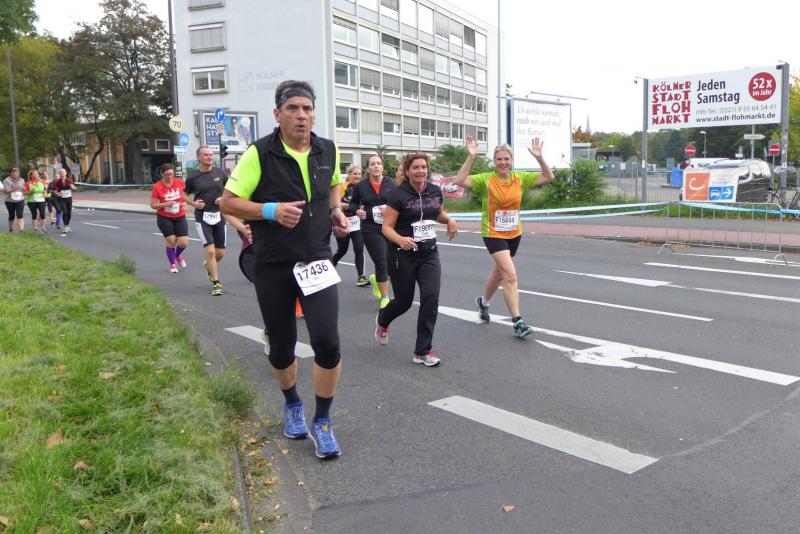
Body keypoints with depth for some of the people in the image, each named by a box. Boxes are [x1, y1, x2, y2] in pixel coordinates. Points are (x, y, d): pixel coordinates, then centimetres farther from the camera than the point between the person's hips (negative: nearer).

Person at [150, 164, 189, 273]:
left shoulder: (180, 182, -5)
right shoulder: (157, 187, -11)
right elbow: (153, 205, -8)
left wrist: (185, 203, -9)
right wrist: (166, 204, -24)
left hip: (180, 217, 2)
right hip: (164, 218, -2)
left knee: (183, 242, -5)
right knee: (171, 241, -3)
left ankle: (178, 255, 31)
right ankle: (172, 264, 22)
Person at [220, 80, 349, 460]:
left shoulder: (328, 150, 2)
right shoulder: (259, 154, -10)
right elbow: (228, 202, -7)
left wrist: (336, 210, 5)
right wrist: (271, 210, -21)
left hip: (317, 261, 2)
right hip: (273, 266, -2)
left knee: (327, 342, -11)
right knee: (281, 346, 10)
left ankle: (322, 422, 11)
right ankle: (292, 405, 40)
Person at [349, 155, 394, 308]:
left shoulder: (391, 183, 1)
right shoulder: (361, 186, 1)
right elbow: (353, 203, 15)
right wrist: (357, 211, -5)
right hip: (370, 229, -2)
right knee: (381, 263, -4)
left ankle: (376, 278, 41)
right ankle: (385, 297, 11)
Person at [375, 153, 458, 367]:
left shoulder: (435, 191, 3)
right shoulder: (399, 195, -11)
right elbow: (387, 227, -12)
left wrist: (449, 220, 0)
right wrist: (400, 240, -32)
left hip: (429, 254, 4)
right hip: (403, 255, -4)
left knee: (431, 297, -11)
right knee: (404, 301, 9)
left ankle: (423, 351, -1)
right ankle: (382, 320, 47)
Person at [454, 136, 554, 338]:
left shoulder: (520, 178, -1)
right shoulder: (486, 179, -12)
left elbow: (549, 177, -1)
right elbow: (460, 181, -23)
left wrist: (539, 158, -15)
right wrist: (471, 157, -30)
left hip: (514, 234, 5)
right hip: (493, 234, -5)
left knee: (499, 272, 22)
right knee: (510, 275, -15)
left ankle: (483, 302, 49)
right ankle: (518, 323, -10)